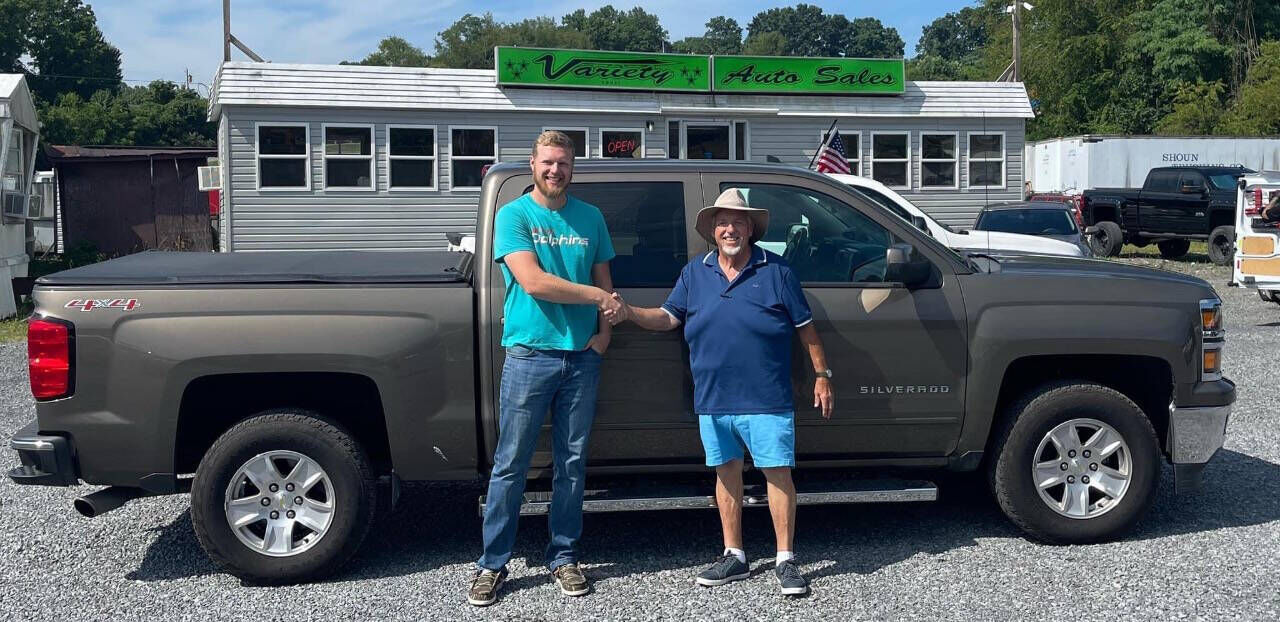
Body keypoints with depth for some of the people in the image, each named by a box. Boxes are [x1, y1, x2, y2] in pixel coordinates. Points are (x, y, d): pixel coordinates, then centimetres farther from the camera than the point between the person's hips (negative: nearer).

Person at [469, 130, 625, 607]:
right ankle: (492, 564, 10)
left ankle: (563, 558, 21)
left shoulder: (590, 218, 12)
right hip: (529, 355, -4)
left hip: (582, 356, 4)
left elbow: (603, 281, 17)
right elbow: (533, 282, -14)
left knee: (572, 463, 10)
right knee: (510, 465, 0)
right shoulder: (513, 215, -2)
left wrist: (604, 329, 0)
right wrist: (596, 295, -11)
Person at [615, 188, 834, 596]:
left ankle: (786, 560, 9)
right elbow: (667, 318, 9)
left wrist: (822, 375, 1)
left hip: (767, 399, -4)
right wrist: (628, 312, -8)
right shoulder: (695, 273, 10)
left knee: (777, 472, -2)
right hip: (713, 399, 4)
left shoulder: (776, 272, 0)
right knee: (726, 472, 12)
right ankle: (734, 556, 24)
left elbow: (806, 328, 3)